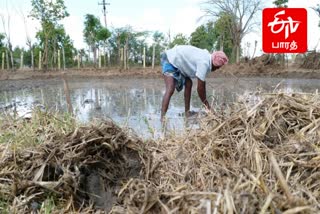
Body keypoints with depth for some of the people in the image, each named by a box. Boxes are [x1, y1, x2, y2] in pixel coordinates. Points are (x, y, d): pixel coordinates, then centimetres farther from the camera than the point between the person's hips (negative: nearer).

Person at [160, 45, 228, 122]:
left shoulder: (206, 58, 4)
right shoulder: (204, 63, -26)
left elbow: (202, 83, 10)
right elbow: (200, 88, -22)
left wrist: (206, 102, 12)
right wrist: (207, 105, -9)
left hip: (175, 60, 10)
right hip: (170, 60, -10)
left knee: (188, 84, 10)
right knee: (170, 90, -22)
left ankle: (187, 112, 15)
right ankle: (163, 118, -26)